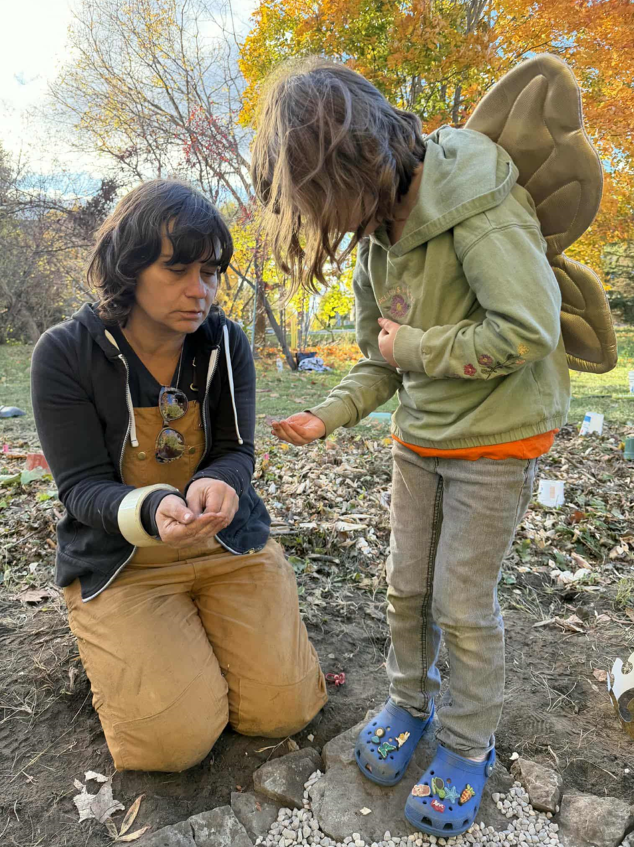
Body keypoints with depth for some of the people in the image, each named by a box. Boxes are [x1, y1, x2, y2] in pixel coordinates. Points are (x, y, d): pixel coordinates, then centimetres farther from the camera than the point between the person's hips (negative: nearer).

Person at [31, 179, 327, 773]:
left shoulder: (226, 343, -6)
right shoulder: (65, 354, -14)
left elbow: (236, 454, -5)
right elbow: (82, 486, -13)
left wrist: (215, 485, -31)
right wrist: (153, 511, -36)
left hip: (228, 541, 3)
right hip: (119, 558, -2)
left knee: (282, 709, -2)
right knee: (174, 740, -11)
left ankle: (202, 614, 23)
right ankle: (110, 643, 19)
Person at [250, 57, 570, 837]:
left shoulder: (473, 196, -20)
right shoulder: (376, 227, 3)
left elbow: (529, 328, -29)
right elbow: (380, 356, 8)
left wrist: (415, 347, -18)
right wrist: (329, 416, -5)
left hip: (496, 437, -6)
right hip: (420, 436, 7)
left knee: (463, 603, 5)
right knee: (406, 588, 15)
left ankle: (469, 741, 30)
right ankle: (409, 700, 40)